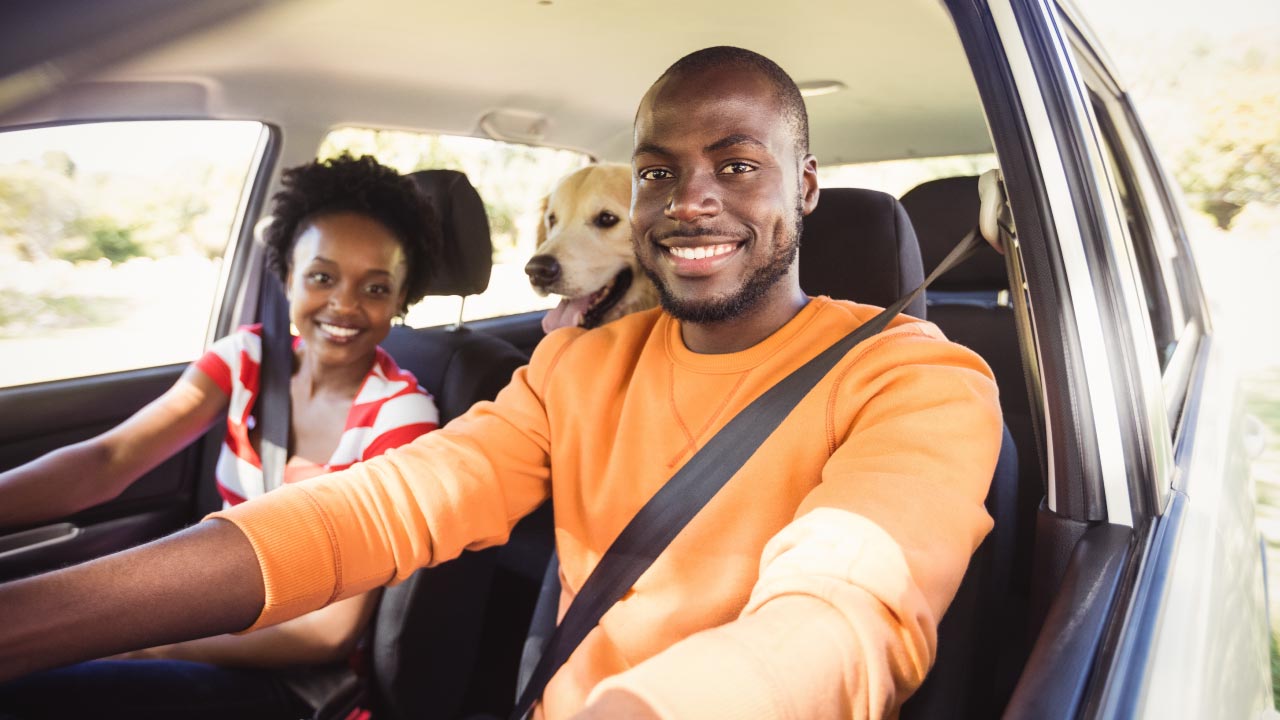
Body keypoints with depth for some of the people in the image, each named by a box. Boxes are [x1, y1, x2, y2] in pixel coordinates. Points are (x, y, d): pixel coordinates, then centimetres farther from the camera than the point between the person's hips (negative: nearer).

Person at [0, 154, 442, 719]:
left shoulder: (399, 415, -16)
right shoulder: (249, 357, -1)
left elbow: (334, 628, -18)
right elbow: (106, 461, -13)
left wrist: (144, 645, -20)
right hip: (214, 625, 5)